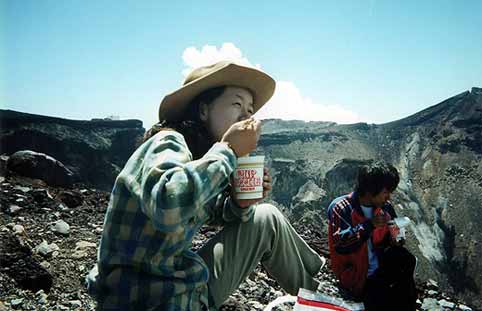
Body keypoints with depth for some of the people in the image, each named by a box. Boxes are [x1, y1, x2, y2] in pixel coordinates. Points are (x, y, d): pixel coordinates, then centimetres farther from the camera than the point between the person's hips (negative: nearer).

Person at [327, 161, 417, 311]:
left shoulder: (385, 207, 1)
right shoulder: (341, 208, -17)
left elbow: (389, 236, 16)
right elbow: (339, 244, -27)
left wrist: (395, 240, -8)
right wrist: (369, 225, -32)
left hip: (382, 269, 6)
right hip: (356, 276, -6)